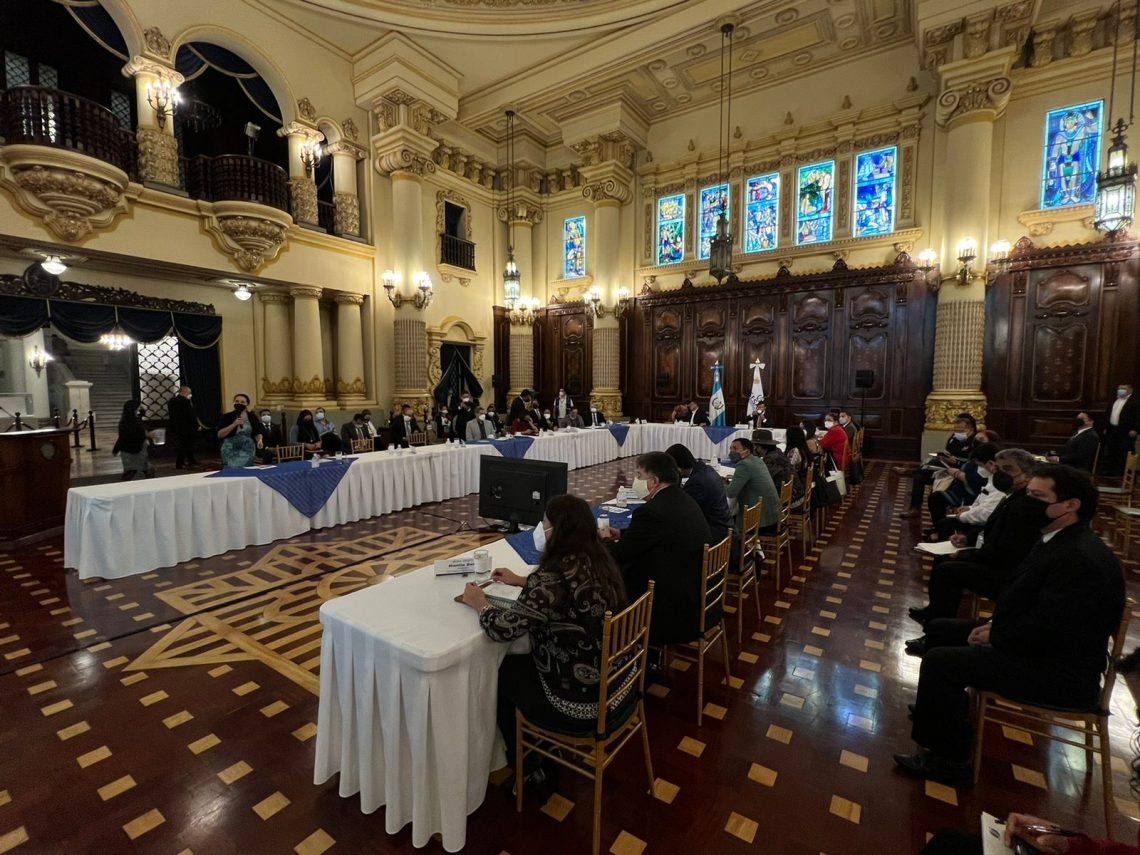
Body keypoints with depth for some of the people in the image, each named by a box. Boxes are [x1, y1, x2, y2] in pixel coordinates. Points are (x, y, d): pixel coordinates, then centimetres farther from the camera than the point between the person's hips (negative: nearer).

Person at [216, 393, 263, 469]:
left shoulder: (252, 418, 4)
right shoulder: (227, 417, -3)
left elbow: (257, 433, 11)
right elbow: (219, 435, -9)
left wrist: (259, 440, -11)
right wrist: (234, 424, -19)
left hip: (248, 452, 3)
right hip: (231, 452, -3)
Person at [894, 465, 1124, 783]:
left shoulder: (1080, 558, -27)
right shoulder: (1059, 540, 5)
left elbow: (1044, 629, -29)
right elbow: (1024, 600, 14)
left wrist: (995, 636, -13)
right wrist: (995, 626, 0)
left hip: (1058, 670, -10)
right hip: (1039, 640, 10)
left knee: (940, 661, -18)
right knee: (939, 629, 12)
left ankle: (949, 758, 2)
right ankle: (947, 709, 28)